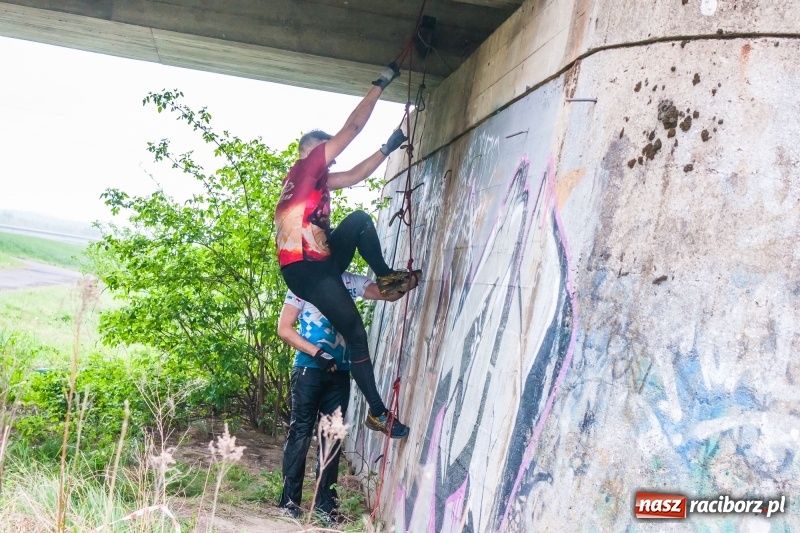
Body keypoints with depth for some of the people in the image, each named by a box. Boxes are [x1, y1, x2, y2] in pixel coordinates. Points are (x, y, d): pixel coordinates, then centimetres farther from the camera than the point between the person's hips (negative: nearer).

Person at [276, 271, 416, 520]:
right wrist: (317, 352, -15)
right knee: (300, 432, -1)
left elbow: (389, 293, 2)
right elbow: (284, 328, -6)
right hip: (309, 369, -4)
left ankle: (326, 502, 13)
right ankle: (289, 500, 6)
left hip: (340, 372, 4)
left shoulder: (350, 282, 8)